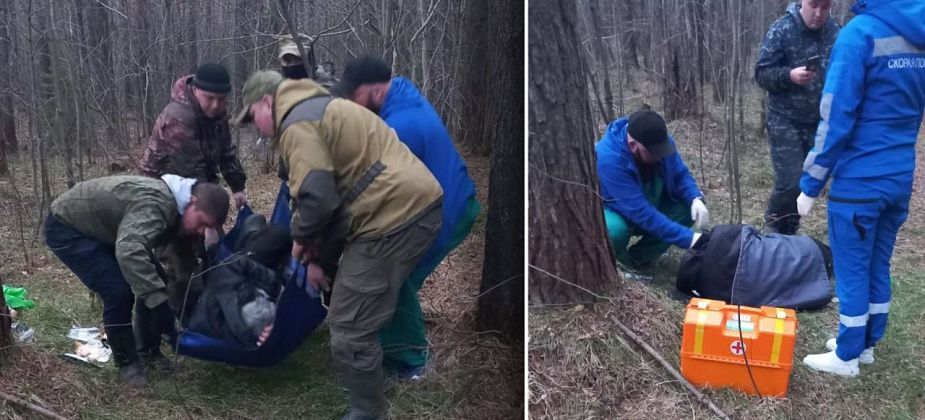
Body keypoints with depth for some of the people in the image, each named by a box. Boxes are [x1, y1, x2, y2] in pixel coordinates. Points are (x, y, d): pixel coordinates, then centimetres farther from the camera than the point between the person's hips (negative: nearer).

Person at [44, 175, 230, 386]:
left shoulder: (175, 211, -5)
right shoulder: (155, 203, -36)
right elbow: (129, 251, -52)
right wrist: (158, 300, -54)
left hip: (99, 228, 9)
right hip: (66, 228, -9)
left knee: (152, 280, 2)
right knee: (118, 291, -19)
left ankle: (149, 351, 17)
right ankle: (127, 363, 0)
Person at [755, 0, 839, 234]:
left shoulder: (834, 32, 3)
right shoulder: (781, 30, -9)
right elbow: (761, 73, -10)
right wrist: (789, 75, -27)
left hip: (820, 121, 4)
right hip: (785, 121, -4)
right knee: (789, 183, -9)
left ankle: (788, 232, 24)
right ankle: (773, 226, 16)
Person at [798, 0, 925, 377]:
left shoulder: (860, 33, -17)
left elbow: (836, 117, -18)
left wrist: (811, 184, -12)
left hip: (859, 181, -7)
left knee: (851, 270, 5)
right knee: (878, 266, 18)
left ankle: (846, 356, 17)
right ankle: (865, 344, 31)